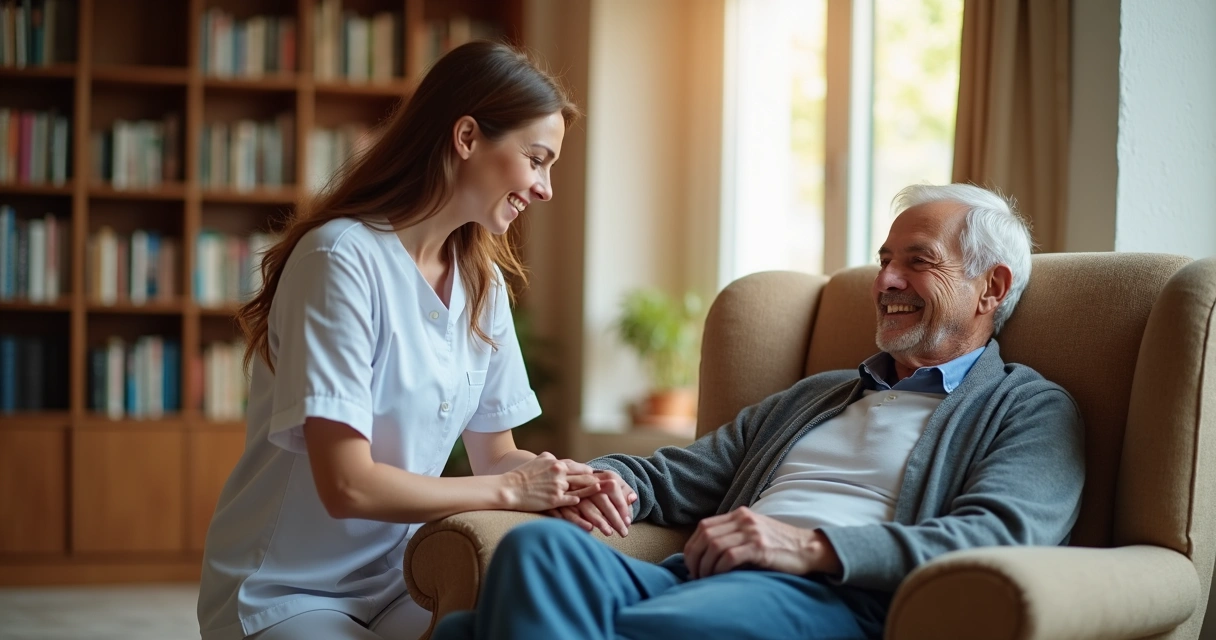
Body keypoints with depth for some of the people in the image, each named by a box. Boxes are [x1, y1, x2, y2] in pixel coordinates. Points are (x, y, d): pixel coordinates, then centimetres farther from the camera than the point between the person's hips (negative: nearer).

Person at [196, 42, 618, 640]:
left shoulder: (483, 281, 5)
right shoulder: (344, 257, -19)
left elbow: (495, 456, 8)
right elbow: (348, 486, -24)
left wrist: (567, 482, -13)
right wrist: (510, 489, -15)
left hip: (397, 585, 6)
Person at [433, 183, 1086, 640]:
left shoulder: (1033, 411, 15)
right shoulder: (811, 396, 36)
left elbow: (997, 537, -6)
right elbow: (668, 476, 32)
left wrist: (812, 547, -19)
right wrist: (604, 481, 5)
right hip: (700, 579, 6)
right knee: (541, 544, -30)